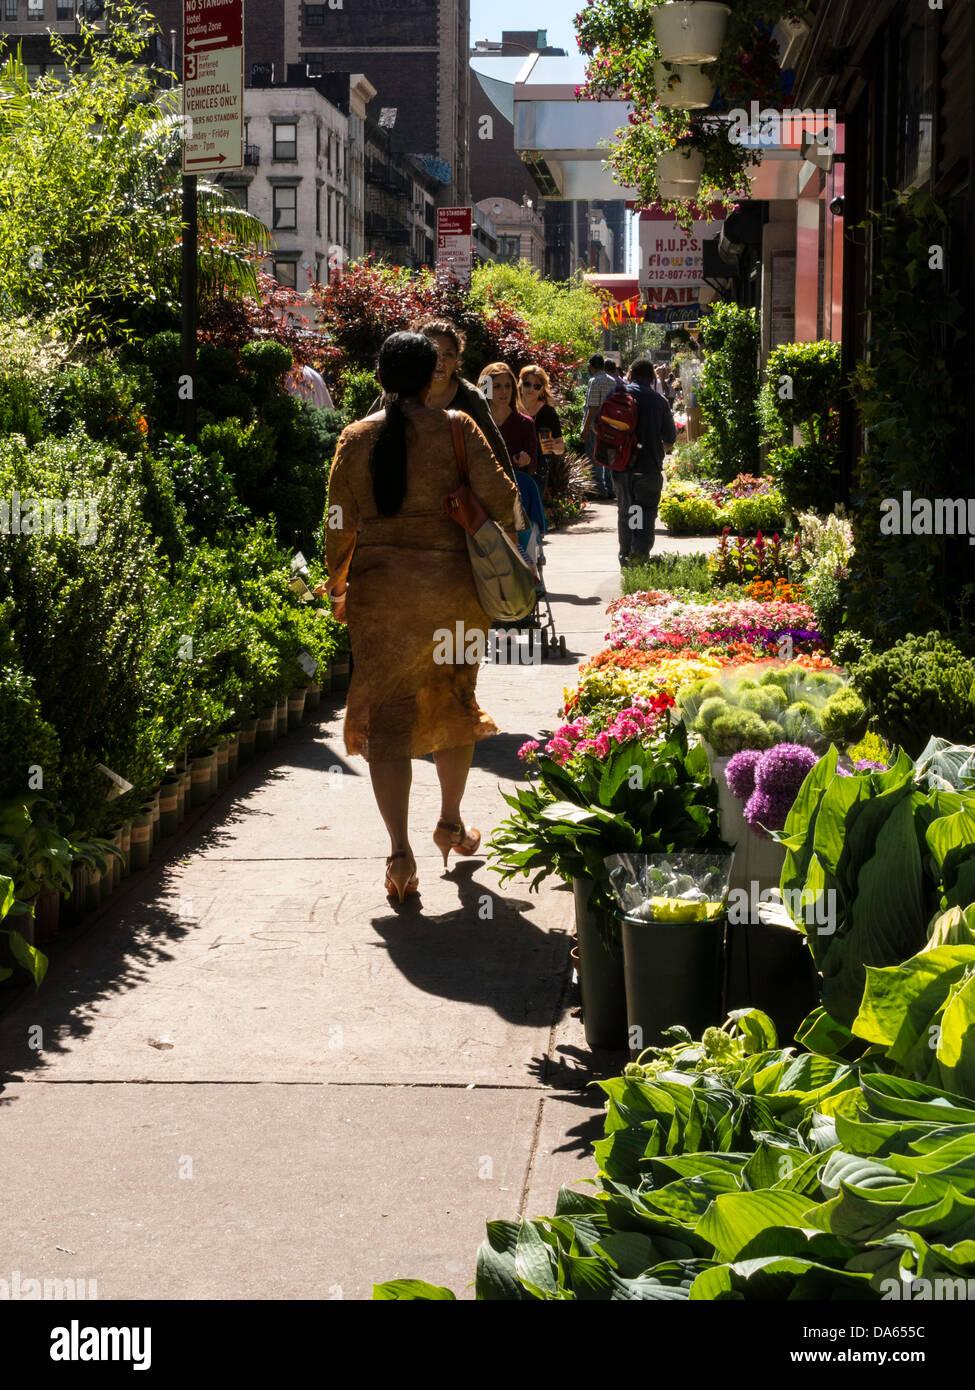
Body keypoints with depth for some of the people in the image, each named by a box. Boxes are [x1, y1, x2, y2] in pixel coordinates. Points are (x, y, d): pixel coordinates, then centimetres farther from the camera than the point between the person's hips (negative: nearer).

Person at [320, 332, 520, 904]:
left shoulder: (356, 438, 1)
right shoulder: (456, 430, -3)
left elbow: (340, 522, 4)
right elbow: (499, 496, -8)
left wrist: (338, 584, 17)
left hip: (379, 588, 0)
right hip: (453, 584, 0)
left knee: (386, 716, 1)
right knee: (454, 702, 20)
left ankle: (400, 851, -10)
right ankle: (451, 823, 33)